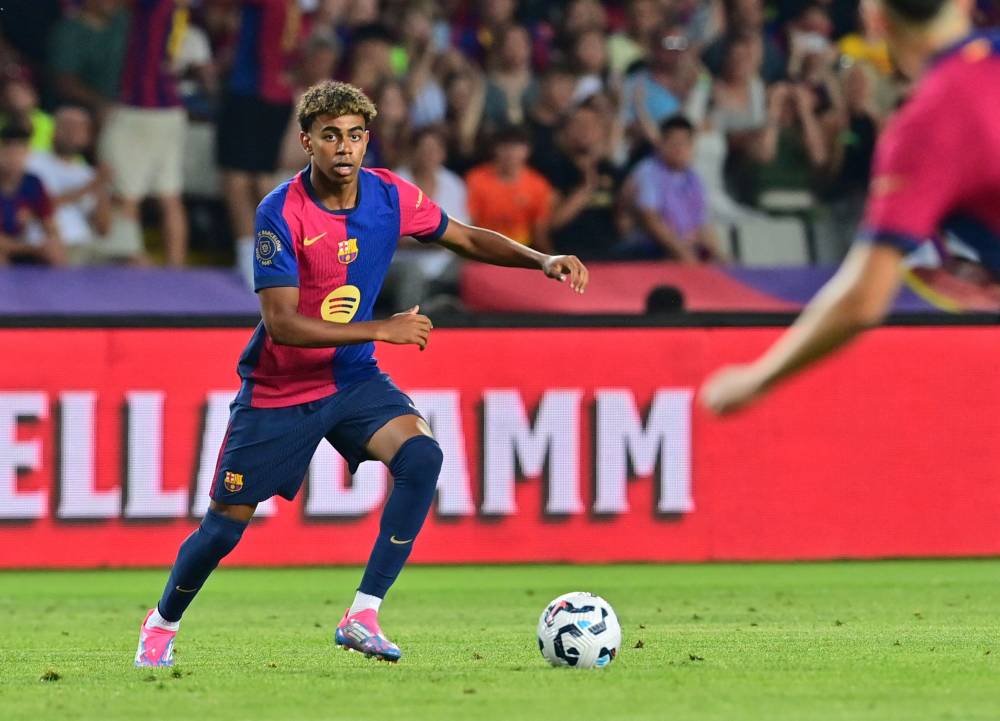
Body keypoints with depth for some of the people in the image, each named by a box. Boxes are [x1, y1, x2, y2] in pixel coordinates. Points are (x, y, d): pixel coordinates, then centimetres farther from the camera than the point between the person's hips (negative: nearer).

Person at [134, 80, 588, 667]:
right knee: (226, 527, 2)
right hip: (279, 390, -4)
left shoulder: (390, 195, -7)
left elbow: (469, 239, 8)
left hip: (353, 378, 4)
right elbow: (282, 324, -26)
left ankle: (363, 617, -21)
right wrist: (382, 329, -29)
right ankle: (164, 623, 33)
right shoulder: (281, 213, -22)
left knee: (422, 456, -25)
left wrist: (543, 261, -7)